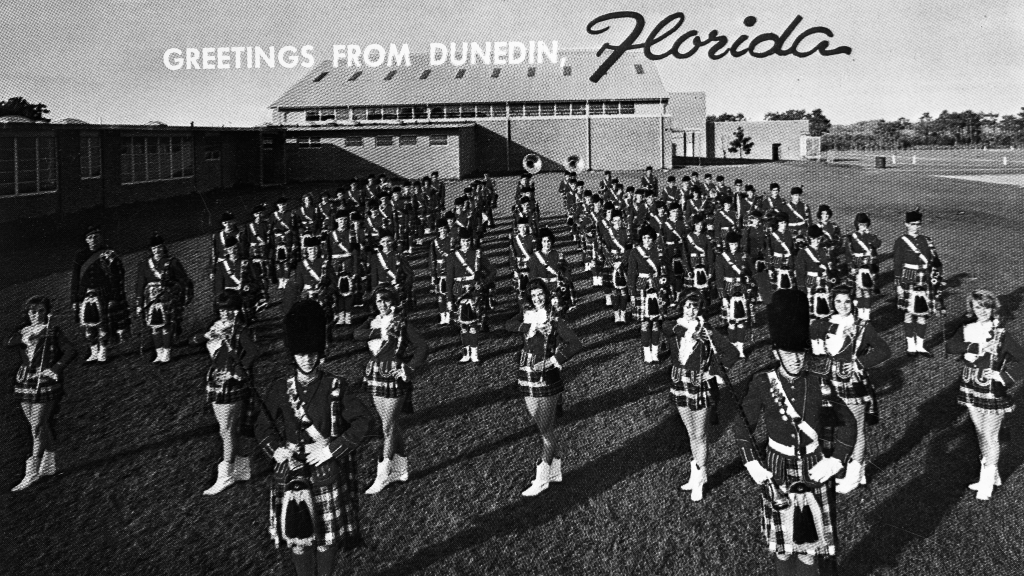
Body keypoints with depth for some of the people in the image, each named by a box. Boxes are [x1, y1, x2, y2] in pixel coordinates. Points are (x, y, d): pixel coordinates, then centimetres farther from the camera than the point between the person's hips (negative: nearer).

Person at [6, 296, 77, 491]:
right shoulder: (25, 331, 11)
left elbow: (70, 352, -11)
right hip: (25, 383, 6)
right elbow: (9, 343, -6)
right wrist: (24, 338, -19)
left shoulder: (53, 331, -3)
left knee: (39, 427, -9)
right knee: (44, 426, 14)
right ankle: (49, 465, 26)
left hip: (45, 384, -5)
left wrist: (56, 368, -17)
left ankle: (33, 472, -6)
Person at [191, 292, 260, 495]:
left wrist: (240, 368, -21)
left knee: (228, 430, -2)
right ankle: (240, 463, 30)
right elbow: (195, 341, 8)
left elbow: (253, 352, -30)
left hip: (233, 385, -8)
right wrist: (205, 336, -11)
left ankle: (227, 476, 6)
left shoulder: (241, 331, -14)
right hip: (216, 384, 8)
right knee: (225, 429, 16)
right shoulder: (218, 327, 9)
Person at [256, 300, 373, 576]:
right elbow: (264, 425, 12)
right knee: (298, 535, 9)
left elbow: (365, 421, -11)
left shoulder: (336, 387, -7)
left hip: (328, 472, -2)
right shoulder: (280, 390, 1)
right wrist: (275, 449, -7)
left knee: (327, 535, 10)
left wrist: (331, 449, -16)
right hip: (292, 475, 2)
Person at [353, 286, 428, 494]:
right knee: (391, 423, 13)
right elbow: (357, 334, -10)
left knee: (389, 425, -6)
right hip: (376, 376, 6)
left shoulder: (403, 323, -8)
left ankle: (384, 475, 1)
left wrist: (409, 370, -19)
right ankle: (401, 469, 25)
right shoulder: (373, 321, 9)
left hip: (394, 377, -6)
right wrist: (380, 331, -21)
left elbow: (421, 346, -14)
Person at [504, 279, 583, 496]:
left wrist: (553, 361, -20)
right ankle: (555, 472, 28)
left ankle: (542, 479, 7)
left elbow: (576, 345, -16)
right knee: (545, 428, 16)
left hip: (547, 380, -6)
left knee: (547, 430, -1)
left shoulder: (555, 319, -8)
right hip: (527, 378, 6)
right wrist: (532, 326, -20)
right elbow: (508, 325, -9)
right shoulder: (527, 314, 8)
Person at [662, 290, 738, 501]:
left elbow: (732, 354, -16)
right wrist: (686, 326, -40)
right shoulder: (673, 327, -4)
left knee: (699, 436, 5)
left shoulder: (708, 333, -14)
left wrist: (713, 371, -19)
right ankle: (696, 475, 32)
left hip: (701, 389, -4)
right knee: (692, 434, 18)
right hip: (680, 388, 4)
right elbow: (665, 328, -28)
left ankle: (699, 479, 19)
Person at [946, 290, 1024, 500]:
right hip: (971, 391, 5)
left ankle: (987, 483, 17)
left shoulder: (1002, 336, -15)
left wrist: (1003, 376, -25)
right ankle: (992, 476, 35)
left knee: (990, 437, 4)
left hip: (992, 393, -5)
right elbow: (950, 347, -12)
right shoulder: (968, 329, -1)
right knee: (981, 434, 18)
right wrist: (972, 347, -26)